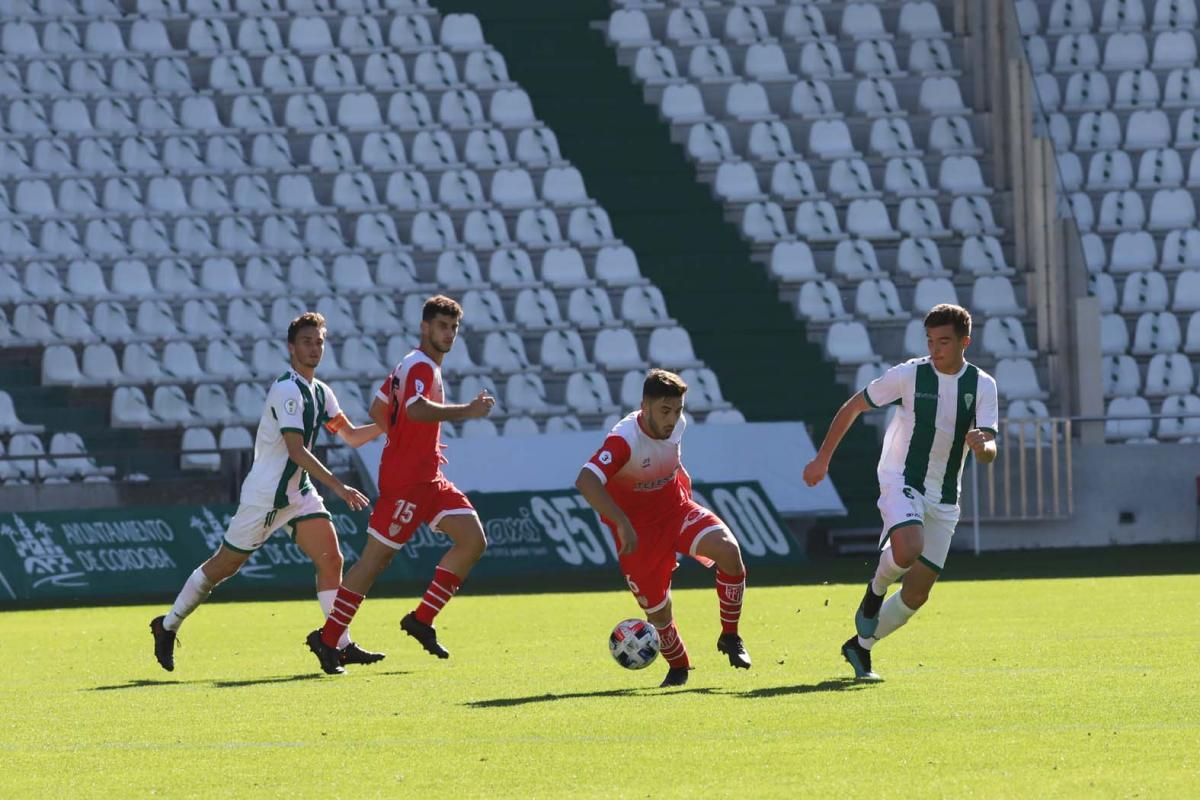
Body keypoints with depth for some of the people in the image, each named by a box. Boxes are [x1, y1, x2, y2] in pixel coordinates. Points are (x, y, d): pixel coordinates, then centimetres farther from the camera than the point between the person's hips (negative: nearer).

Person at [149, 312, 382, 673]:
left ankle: (340, 644, -8)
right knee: (223, 565, 3)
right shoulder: (287, 390, -19)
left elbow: (352, 436, 17)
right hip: (264, 493, -8)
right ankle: (167, 626, 19)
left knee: (330, 558, -8)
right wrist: (338, 487, -30)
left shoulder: (320, 392, 9)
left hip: (298, 492, 8)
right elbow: (296, 450, -26)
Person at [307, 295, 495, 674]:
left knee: (473, 540, 0)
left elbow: (378, 410, 23)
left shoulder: (413, 366, 17)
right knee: (375, 558, -6)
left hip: (426, 478, 10)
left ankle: (421, 619, 3)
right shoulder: (420, 366, -14)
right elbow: (416, 409, -34)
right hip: (406, 481, -10)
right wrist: (465, 411, -35)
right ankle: (328, 638, 0)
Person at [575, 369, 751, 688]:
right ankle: (678, 668, 31)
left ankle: (730, 637, -6)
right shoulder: (625, 440, -30)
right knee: (657, 609, -1)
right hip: (638, 526, -4)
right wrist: (622, 524, -49)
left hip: (676, 507, 4)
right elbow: (586, 482, -45)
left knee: (728, 550, -24)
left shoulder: (677, 424, -9)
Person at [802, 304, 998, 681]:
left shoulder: (982, 385, -1)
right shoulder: (909, 375, -9)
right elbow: (853, 406, 3)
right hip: (902, 481, -4)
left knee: (917, 593, 3)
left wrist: (982, 446, -34)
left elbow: (990, 451, -8)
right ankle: (876, 590, 1)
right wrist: (822, 459, 3)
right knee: (908, 550, -33)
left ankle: (860, 646, 23)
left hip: (944, 498, 4)